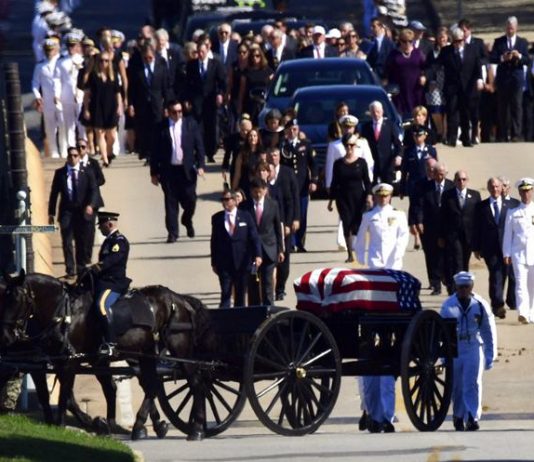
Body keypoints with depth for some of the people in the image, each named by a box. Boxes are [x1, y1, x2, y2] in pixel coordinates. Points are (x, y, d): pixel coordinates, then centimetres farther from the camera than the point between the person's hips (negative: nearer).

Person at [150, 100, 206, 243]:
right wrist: (154, 172, 0)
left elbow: (199, 145, 4)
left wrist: (200, 165, -5)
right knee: (171, 202, 0)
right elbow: (155, 151, 2)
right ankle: (172, 233, 6)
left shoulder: (190, 124, 3)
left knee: (190, 200, 3)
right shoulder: (161, 127, 0)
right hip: (168, 170, -1)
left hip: (187, 170, 1)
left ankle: (187, 220, 33)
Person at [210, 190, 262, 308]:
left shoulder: (245, 216, 2)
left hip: (242, 262, 0)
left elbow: (254, 237, -2)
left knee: (240, 294, 7)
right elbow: (214, 241, 8)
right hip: (224, 263, 0)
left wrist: (257, 255, -16)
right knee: (225, 294, -6)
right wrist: (214, 262, 6)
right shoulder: (217, 218, 5)